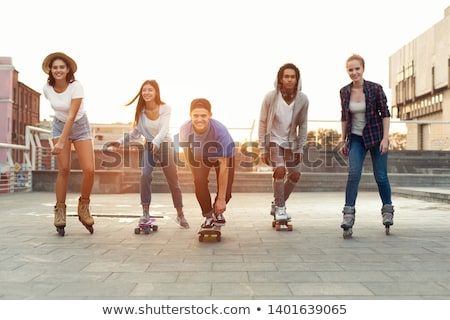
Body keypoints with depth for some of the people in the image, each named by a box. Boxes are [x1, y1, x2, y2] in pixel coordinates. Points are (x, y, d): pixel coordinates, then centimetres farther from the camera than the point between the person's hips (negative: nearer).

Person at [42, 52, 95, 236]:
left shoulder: (76, 86, -24)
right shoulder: (47, 88, -10)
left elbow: (72, 116, -30)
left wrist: (61, 142, -35)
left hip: (79, 126, -2)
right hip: (60, 125, 2)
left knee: (89, 169, -14)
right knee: (64, 169, -10)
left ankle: (83, 206, 9)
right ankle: (60, 210, 5)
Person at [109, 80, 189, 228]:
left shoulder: (165, 108, -16)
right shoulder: (140, 111, -7)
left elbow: (164, 129, -30)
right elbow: (136, 132, -1)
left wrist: (156, 143, -48)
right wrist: (120, 142, -14)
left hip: (165, 145, -2)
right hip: (149, 146, 2)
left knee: (173, 181, 3)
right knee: (145, 176, -19)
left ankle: (180, 215, 15)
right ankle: (145, 213, -8)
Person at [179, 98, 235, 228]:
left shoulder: (220, 131, -42)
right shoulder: (184, 129, -31)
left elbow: (223, 166, -39)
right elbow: (187, 152, -9)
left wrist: (221, 198, -36)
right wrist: (195, 176, -4)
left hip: (224, 157, -2)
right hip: (200, 157, 2)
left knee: (226, 192, -9)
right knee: (199, 182, -21)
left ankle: (218, 212, 26)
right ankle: (208, 216, 3)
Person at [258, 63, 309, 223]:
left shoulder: (303, 99, -12)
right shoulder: (270, 97, -18)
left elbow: (303, 124, 0)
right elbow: (262, 122, -9)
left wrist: (300, 148, 0)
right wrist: (262, 148, -9)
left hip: (291, 142, 4)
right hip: (274, 140, -4)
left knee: (295, 175, 4)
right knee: (280, 170, -22)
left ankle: (277, 204, 26)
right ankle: (280, 207, -2)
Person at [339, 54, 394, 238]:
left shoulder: (375, 89, -11)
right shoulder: (344, 92, -2)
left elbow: (385, 113, -7)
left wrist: (385, 138, -14)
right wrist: (343, 141, 9)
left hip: (376, 136, -2)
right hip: (356, 138, 2)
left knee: (380, 176, 4)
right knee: (353, 173, -13)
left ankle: (387, 210, 25)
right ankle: (348, 213, -9)